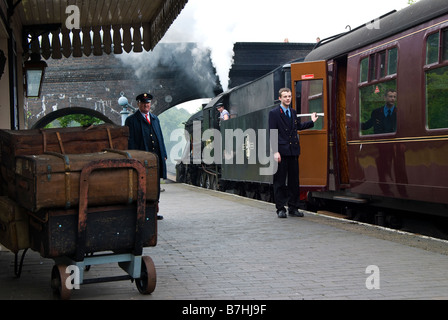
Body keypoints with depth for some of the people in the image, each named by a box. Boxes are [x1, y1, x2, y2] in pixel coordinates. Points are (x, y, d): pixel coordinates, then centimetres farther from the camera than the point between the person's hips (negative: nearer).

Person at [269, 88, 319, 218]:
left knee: (294, 181, 7)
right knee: (279, 182, -1)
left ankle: (293, 208, 15)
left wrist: (312, 122, 28)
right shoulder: (274, 113, -3)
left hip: (293, 151, 6)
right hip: (281, 151, -6)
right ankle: (280, 209, 5)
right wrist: (275, 151, -16)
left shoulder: (293, 112, 15)